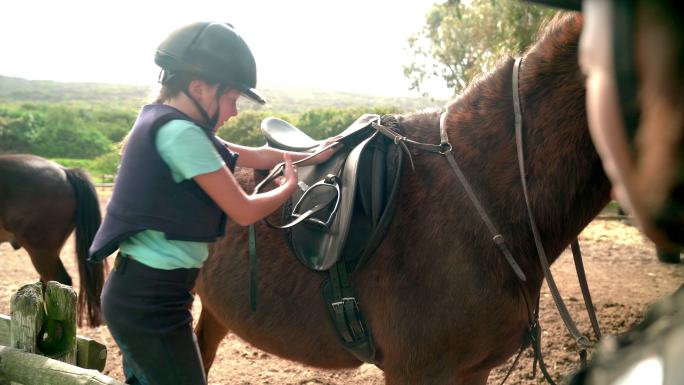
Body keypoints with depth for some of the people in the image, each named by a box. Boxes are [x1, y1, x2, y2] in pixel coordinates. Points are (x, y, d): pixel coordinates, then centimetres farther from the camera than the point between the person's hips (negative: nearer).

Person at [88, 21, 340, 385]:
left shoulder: (164, 122, 10)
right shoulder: (180, 133, -20)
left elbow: (254, 156, 19)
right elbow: (244, 211, -14)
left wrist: (310, 156, 21)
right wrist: (289, 186, 4)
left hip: (135, 292, 10)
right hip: (151, 301, -10)